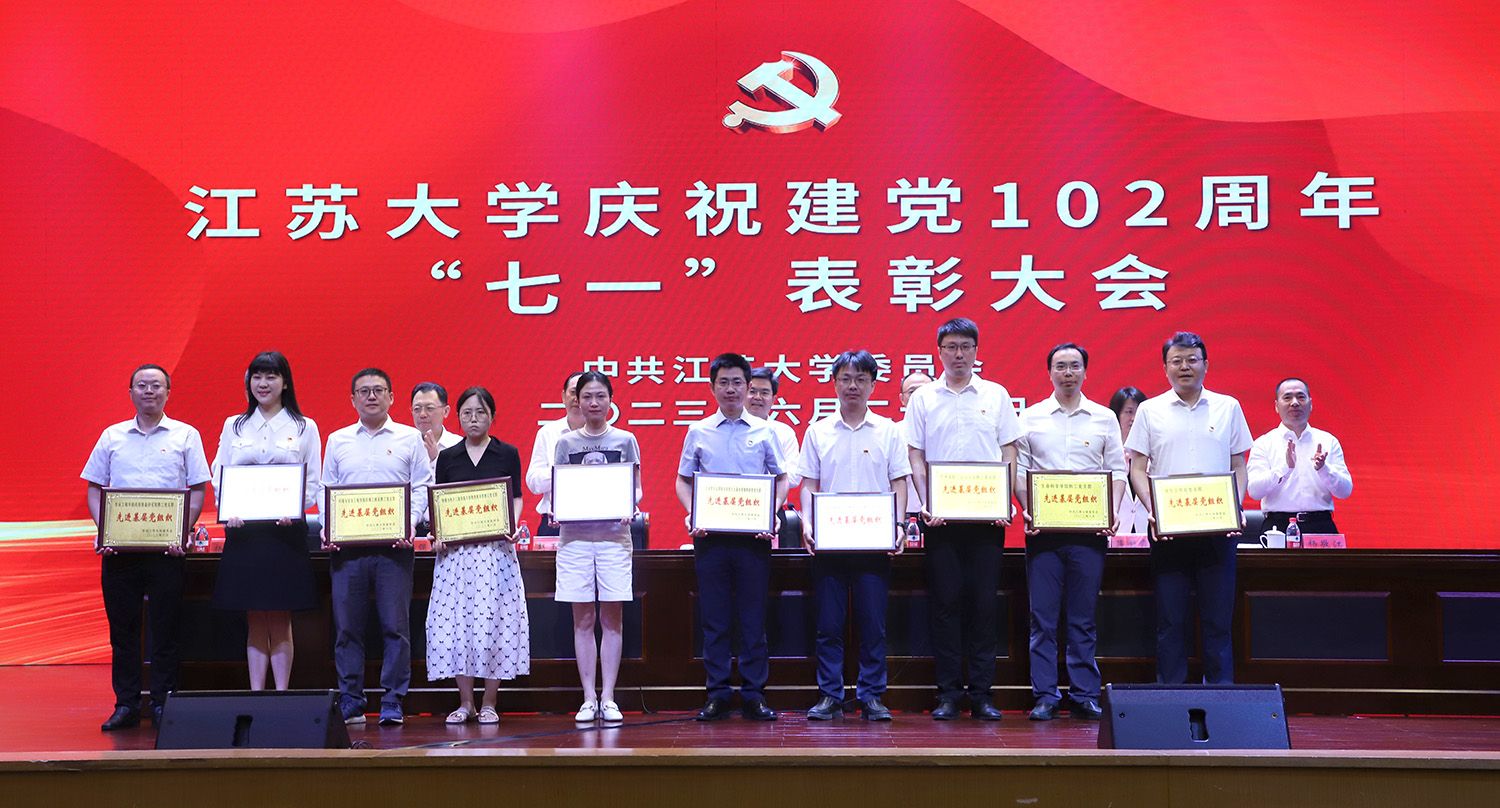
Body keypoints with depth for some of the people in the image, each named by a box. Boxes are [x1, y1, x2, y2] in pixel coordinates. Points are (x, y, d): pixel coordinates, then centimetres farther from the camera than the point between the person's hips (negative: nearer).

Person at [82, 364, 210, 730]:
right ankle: (126, 704, 12)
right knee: (122, 626, 4)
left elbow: (197, 491, 2)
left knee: (165, 627, 0)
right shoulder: (112, 437, 11)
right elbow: (95, 489, 12)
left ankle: (162, 704, 8)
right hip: (118, 546, 2)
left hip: (166, 547, -2)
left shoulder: (185, 436, 5)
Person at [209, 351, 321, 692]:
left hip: (286, 531, -2)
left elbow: (313, 483, 4)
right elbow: (219, 476, 9)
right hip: (243, 530, 2)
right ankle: (256, 696, 10)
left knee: (280, 622, 1)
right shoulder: (234, 426, 12)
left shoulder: (304, 427, 6)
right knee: (255, 623, 5)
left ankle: (282, 694, 6)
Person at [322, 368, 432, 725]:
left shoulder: (410, 439, 8)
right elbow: (327, 491, 15)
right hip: (347, 546, 2)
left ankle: (392, 703, 4)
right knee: (347, 627, 2)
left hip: (394, 547, -2)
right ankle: (350, 703, 10)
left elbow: (421, 488, 5)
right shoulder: (337, 441, 15)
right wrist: (327, 529, -1)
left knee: (396, 626, -3)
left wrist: (410, 525, -10)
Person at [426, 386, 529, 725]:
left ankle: (489, 703, 6)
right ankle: (465, 702, 10)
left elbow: (516, 498, 6)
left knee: (494, 620, -4)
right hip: (455, 549, 2)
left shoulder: (507, 454, 6)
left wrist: (513, 526, -11)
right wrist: (437, 535, -5)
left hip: (496, 548, -2)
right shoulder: (447, 457, 10)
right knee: (455, 620, -1)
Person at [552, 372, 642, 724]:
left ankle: (608, 698, 5)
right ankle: (589, 698, 8)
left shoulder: (625, 440, 6)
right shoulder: (566, 443, 8)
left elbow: (636, 487, 6)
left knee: (612, 618, 0)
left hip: (613, 535, -1)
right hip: (575, 536, 1)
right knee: (582, 619, 2)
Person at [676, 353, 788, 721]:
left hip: (754, 535, -1)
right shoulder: (698, 432, 8)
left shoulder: (764, 431, 6)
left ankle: (754, 695, 8)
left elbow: (781, 478, 10)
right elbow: (683, 480, 12)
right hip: (711, 535, 1)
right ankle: (717, 695, 9)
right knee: (714, 618, 3)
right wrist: (691, 515, -5)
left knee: (753, 618, 2)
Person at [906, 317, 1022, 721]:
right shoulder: (923, 398, 7)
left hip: (986, 516, 0)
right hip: (942, 517, 0)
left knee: (984, 603, 1)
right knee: (945, 602, 1)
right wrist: (925, 503, -9)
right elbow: (916, 457, 5)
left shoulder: (996, 395, 8)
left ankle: (982, 693, 8)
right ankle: (948, 693, 7)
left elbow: (1009, 453, 7)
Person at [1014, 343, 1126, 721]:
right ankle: (1045, 695, 5)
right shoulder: (1031, 417, 9)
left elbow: (1117, 470, 9)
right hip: (1043, 528, 0)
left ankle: (1085, 694, 11)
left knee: (1083, 617, 4)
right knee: (1042, 617, -1)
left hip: (1089, 529, 0)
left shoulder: (1104, 418, 10)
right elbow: (1019, 469, 6)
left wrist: (1113, 512, -6)